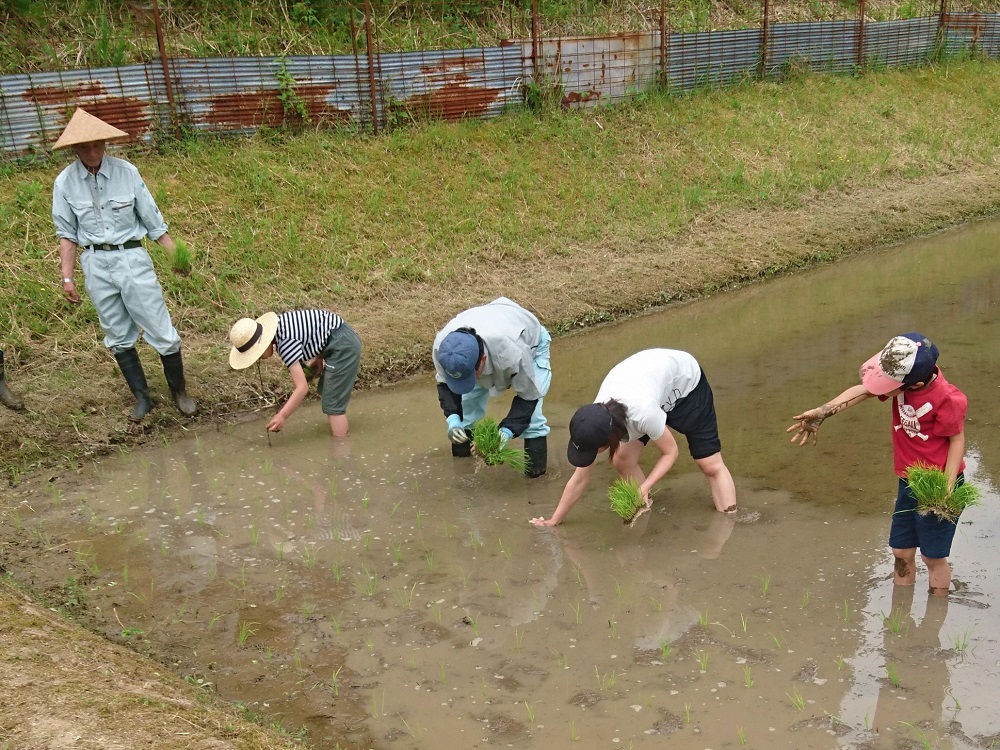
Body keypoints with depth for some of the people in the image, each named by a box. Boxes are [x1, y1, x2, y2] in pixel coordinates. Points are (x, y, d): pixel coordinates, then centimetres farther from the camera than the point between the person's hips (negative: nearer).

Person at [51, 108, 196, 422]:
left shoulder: (126, 172, -9)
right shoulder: (65, 182, -4)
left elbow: (152, 220, -4)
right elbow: (67, 234, 5)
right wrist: (67, 278, 2)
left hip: (132, 258, -2)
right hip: (96, 264, 2)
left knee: (162, 332, 0)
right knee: (118, 337, 12)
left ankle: (179, 392, 19)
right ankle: (142, 398, 27)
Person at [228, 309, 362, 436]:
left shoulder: (285, 342, -24)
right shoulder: (275, 325, 2)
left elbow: (302, 388, -25)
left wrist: (282, 416, -23)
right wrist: (319, 358, 9)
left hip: (342, 346, -10)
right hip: (344, 341, 10)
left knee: (332, 403, -5)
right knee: (326, 394, 22)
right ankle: (343, 432, 33)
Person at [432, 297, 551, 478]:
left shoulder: (511, 352, -50)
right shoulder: (442, 346, -37)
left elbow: (527, 395, -32)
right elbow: (445, 384, -17)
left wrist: (507, 431, -41)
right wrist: (452, 418, -33)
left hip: (530, 339, -4)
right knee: (470, 395, -5)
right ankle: (464, 437, 19)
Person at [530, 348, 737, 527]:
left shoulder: (643, 413, -45)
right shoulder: (596, 420, -28)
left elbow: (670, 452, -24)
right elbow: (580, 478, -16)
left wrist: (644, 488, -34)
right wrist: (554, 521, -12)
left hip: (686, 380, -5)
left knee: (711, 465, -3)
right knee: (622, 461, -5)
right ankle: (645, 513, 14)